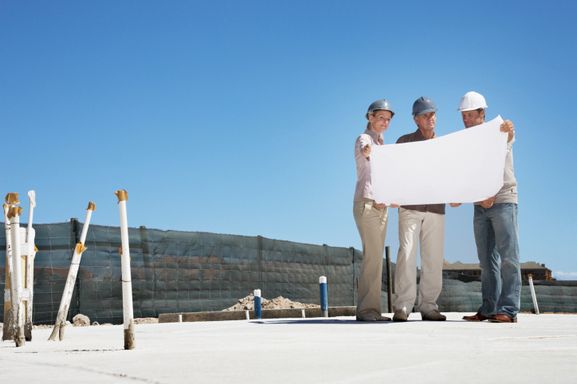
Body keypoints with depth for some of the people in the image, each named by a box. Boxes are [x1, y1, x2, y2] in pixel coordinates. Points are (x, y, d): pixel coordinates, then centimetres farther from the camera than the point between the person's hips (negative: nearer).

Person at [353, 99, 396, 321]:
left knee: (375, 257, 3)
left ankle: (370, 309, 4)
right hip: (366, 203, -8)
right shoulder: (364, 139, -3)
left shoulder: (381, 144, 23)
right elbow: (365, 151, -29)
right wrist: (367, 150, -52)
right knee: (373, 255, -15)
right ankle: (367, 308, -15)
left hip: (381, 205, 8)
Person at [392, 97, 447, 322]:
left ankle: (428, 306, 8)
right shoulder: (404, 142, 9)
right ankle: (402, 306, -11)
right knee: (407, 253, -13)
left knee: (433, 258, 2)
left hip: (436, 208, 3)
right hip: (410, 207, -3)